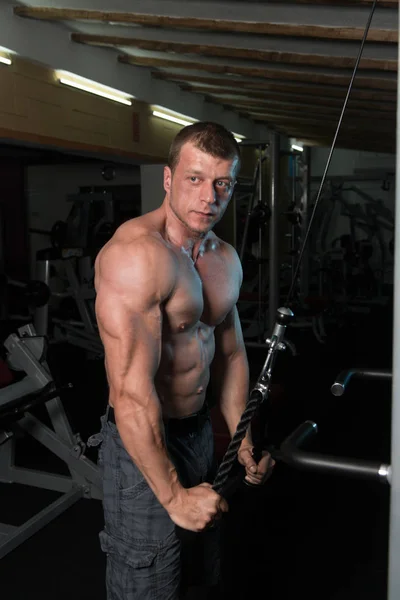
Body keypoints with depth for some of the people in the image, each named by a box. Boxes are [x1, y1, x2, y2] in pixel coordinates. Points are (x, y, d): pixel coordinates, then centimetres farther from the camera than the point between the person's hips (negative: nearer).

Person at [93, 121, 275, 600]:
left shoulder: (226, 259, 5)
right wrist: (174, 496, -22)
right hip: (143, 442, -8)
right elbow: (132, 394, -28)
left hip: (199, 430, 9)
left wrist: (243, 439, 8)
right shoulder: (137, 253, -24)